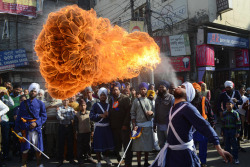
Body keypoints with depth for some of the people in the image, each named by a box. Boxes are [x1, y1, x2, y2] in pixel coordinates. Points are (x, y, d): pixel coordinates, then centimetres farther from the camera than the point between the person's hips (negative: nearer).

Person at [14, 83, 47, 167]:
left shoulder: (40, 103, 4)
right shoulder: (23, 103, 9)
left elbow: (44, 116, 0)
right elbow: (19, 116, 11)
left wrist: (36, 123, -15)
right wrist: (17, 128, 5)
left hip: (36, 128, -1)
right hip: (25, 129, 1)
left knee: (38, 148, 5)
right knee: (25, 148, 6)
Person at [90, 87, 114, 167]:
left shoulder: (109, 105, 7)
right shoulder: (96, 105, -2)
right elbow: (91, 116, -10)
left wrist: (108, 114, -10)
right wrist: (100, 115, -17)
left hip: (107, 127, 3)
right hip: (99, 127, -3)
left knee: (108, 143, 12)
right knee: (99, 144, 0)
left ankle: (106, 157, 39)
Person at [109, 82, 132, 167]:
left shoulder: (125, 98, -5)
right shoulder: (111, 100, 13)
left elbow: (129, 112, -11)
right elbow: (110, 112, 15)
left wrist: (125, 124, -16)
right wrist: (111, 124, 6)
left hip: (124, 127, -5)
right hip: (114, 128, 6)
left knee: (127, 146, 0)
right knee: (117, 146, 12)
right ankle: (119, 160, 26)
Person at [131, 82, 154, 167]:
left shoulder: (150, 100, 8)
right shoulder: (136, 101, 3)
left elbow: (153, 114, 11)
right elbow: (133, 114, 0)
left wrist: (151, 112, -12)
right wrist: (134, 125, -9)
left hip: (148, 125, 2)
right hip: (138, 125, -2)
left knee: (148, 144, 9)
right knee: (139, 145, 0)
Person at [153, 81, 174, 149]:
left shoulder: (171, 98, -8)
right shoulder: (158, 98, 13)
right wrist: (155, 124, 14)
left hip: (167, 125, -6)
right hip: (159, 125, 6)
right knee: (161, 144, 16)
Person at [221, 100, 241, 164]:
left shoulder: (235, 113, -6)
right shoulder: (224, 113, 5)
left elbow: (238, 123, -5)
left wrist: (238, 132, -8)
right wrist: (222, 131, 11)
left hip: (233, 130, -3)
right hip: (226, 131, 4)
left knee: (234, 145, 2)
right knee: (227, 145, 9)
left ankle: (236, 158, 13)